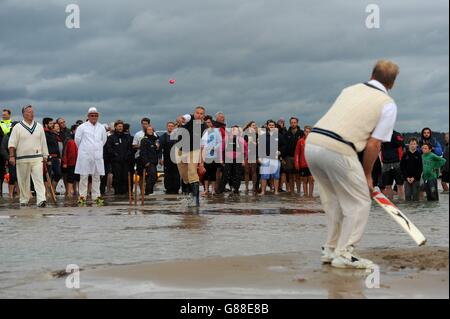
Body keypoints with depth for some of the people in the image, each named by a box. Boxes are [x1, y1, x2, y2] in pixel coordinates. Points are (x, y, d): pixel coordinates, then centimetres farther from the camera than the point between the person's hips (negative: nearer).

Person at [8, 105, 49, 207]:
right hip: (22, 159, -1)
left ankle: (41, 200, -19)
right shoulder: (18, 127, 2)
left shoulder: (39, 127, 11)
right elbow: (12, 143, -1)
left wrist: (45, 156, 12)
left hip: (37, 158, 1)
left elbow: (43, 142, 15)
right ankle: (24, 200, 18)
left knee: (39, 179, -11)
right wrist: (12, 156, -11)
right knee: (23, 180, 6)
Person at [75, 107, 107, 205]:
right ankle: (82, 196, 2)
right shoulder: (82, 127, -2)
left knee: (97, 177, 5)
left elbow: (104, 140, 20)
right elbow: (77, 139, 5)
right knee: (84, 176, -2)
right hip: (85, 156, -3)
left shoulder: (101, 128, 9)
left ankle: (96, 196, 9)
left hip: (97, 156, 3)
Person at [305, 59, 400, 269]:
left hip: (311, 143, 7)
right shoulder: (388, 104, 5)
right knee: (359, 203, 9)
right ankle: (344, 254, 6)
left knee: (333, 200, 23)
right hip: (337, 150, -7)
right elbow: (373, 144, -1)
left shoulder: (350, 89, 22)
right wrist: (367, 175, 13)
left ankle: (330, 250, 28)